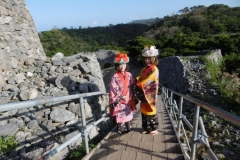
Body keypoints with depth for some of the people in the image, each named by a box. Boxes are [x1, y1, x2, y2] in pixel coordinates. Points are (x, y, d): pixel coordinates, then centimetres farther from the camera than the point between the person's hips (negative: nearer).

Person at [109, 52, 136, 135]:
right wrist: (121, 97, -18)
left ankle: (129, 128, 36)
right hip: (119, 101, -4)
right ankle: (121, 130, 20)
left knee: (128, 114, 17)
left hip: (128, 100, 5)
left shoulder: (129, 75, 2)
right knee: (120, 115, 3)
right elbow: (113, 89, -14)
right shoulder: (115, 77, -11)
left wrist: (132, 96, -2)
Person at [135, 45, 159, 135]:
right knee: (143, 111, 13)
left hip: (150, 94, -7)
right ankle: (146, 128, 28)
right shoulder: (144, 69, 12)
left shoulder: (154, 69, -13)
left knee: (150, 110, 2)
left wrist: (138, 85, -14)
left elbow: (147, 81, -20)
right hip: (143, 93, 8)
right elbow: (140, 78, 13)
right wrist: (136, 80, -7)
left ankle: (154, 128, 20)